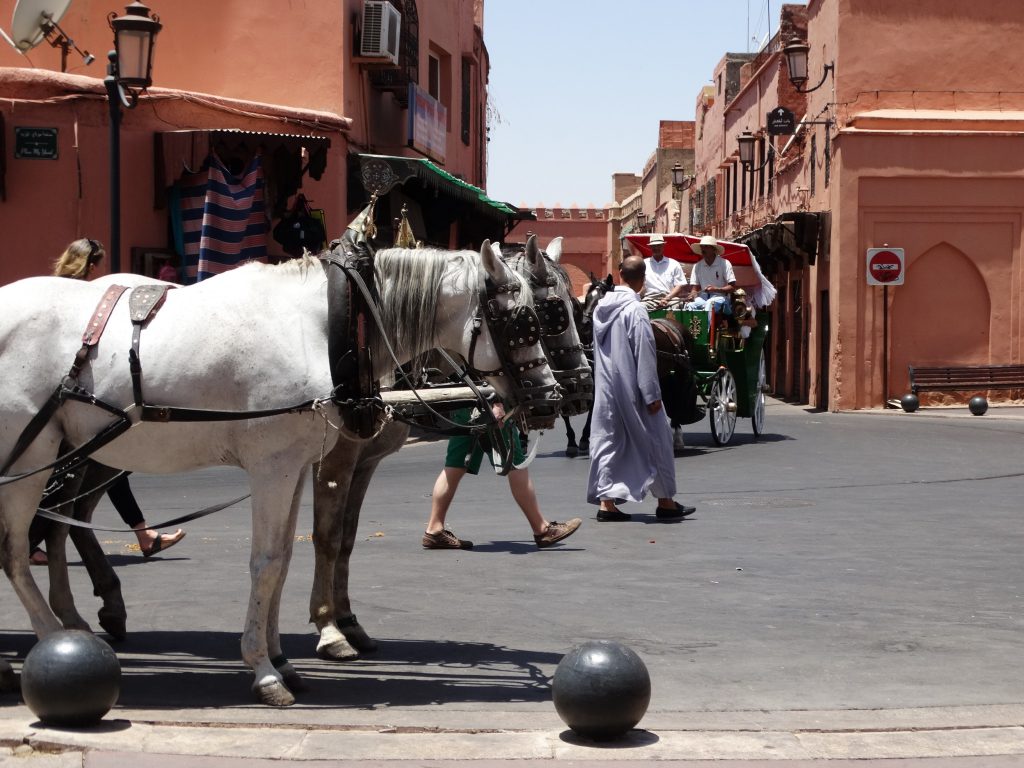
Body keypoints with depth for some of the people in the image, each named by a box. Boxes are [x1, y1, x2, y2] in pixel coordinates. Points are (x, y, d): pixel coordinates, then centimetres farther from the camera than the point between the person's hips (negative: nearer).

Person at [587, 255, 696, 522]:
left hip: (605, 387, 6)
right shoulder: (635, 310, -16)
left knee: (608, 442, 8)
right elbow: (644, 355, -17)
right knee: (655, 441, 6)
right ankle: (665, 501, 13)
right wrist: (652, 395, -14)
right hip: (631, 389, -6)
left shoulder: (601, 307, 5)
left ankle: (606, 502, 4)